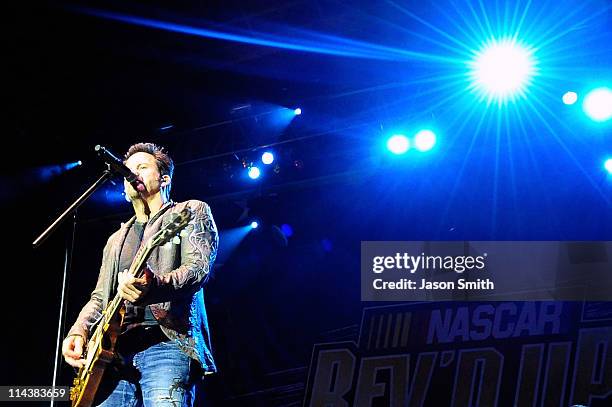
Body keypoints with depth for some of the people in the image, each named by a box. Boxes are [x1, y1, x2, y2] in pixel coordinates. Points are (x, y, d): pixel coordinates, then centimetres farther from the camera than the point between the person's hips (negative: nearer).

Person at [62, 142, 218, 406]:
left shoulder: (191, 212, 12)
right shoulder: (117, 239, 31)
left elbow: (199, 268, -6)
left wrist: (154, 287, -27)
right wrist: (78, 331, 6)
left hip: (167, 339, -6)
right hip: (114, 350, 6)